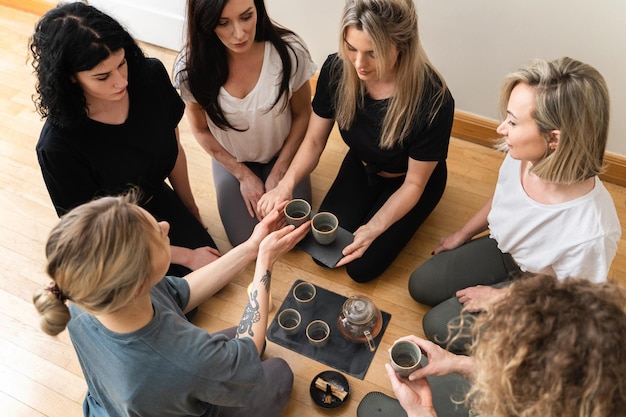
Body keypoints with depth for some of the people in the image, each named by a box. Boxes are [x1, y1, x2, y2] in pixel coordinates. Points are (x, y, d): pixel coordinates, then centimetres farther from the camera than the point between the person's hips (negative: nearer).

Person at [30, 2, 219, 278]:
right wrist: (185, 256, -17)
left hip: (160, 201, 4)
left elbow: (174, 150, -3)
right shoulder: (57, 145, -32)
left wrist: (192, 211, 11)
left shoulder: (151, 76, -21)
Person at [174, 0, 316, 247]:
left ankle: (274, 173, 18)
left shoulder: (289, 51, -27)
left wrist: (277, 173, -10)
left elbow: (302, 115, -9)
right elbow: (200, 129, -7)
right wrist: (244, 175, -7)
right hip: (231, 159, 0)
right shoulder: (191, 66, -25)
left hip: (281, 154, 0)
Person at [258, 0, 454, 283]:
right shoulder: (336, 70, -26)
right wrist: (287, 183, -32)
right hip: (361, 167, 4)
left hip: (405, 182, -3)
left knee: (361, 267, -6)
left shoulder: (433, 100, -37)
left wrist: (374, 227, -35)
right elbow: (314, 140, -14)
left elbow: (414, 183, -23)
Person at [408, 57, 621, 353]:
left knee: (440, 327, -7)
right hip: (505, 251, 6)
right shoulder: (521, 157, -26)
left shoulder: (590, 232, -42)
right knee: (421, 286, 11)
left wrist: (499, 296, -11)